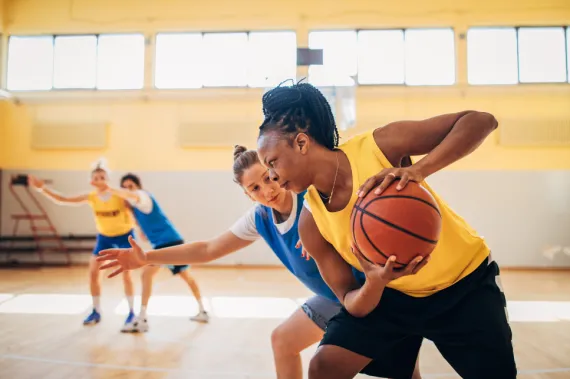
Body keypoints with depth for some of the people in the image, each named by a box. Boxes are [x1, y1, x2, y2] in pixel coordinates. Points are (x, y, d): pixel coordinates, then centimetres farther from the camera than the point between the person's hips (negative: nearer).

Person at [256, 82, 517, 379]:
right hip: (393, 294, 3)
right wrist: (374, 283, -32)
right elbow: (352, 304, -9)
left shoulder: (379, 146, -25)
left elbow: (481, 120, -25)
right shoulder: (310, 223, -14)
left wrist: (420, 169, -42)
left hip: (465, 282, -2)